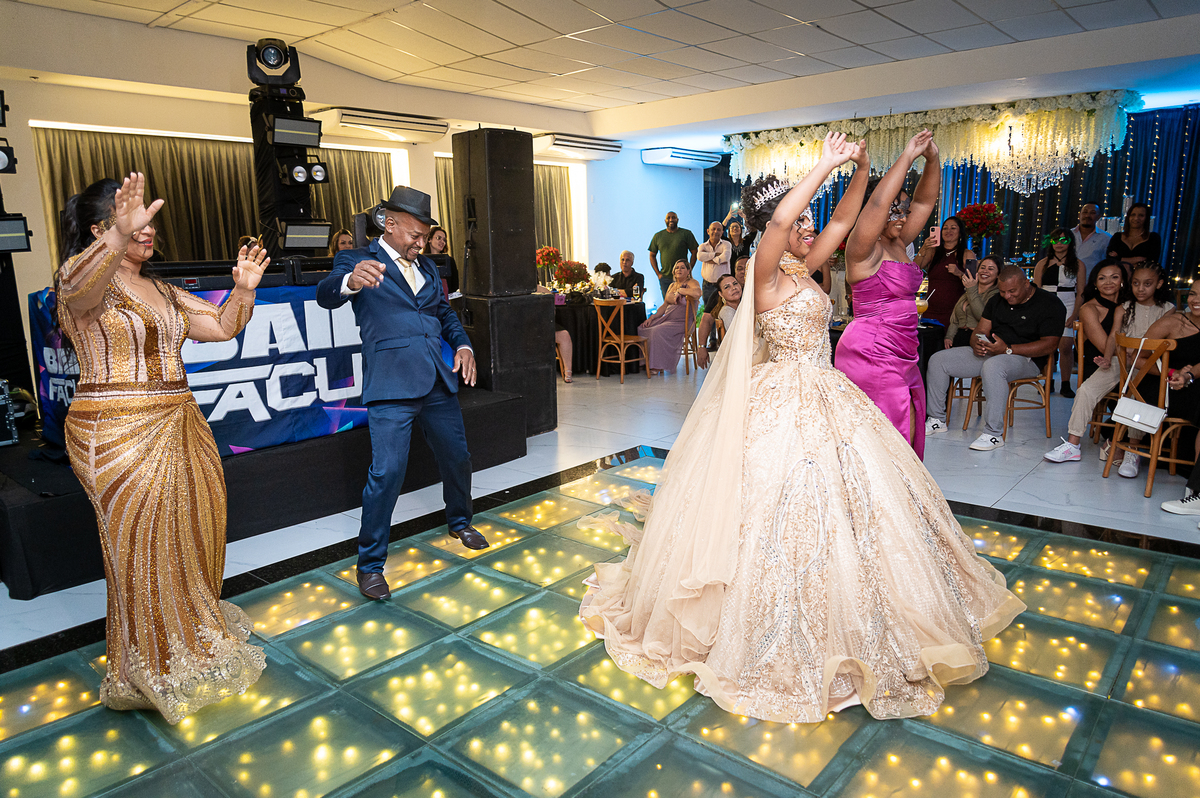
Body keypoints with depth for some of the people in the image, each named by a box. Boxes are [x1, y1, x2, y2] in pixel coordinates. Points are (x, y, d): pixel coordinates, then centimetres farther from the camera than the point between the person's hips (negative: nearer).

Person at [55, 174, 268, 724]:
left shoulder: (163, 291, 14)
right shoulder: (88, 280, -9)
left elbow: (222, 327, 14)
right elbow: (78, 285, -33)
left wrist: (245, 289, -4)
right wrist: (120, 238, -52)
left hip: (179, 426, 7)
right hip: (119, 435, -7)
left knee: (192, 533, 14)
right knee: (144, 546, 1)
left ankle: (194, 629, 36)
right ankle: (156, 670, 18)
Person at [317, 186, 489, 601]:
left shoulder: (426, 266, 18)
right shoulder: (358, 261, -2)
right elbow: (325, 295, -20)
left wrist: (463, 344, 7)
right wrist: (349, 281, -44)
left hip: (438, 382, 7)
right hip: (392, 387, -6)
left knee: (458, 459, 16)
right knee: (387, 473, -11)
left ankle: (460, 522, 43)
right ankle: (370, 564, 6)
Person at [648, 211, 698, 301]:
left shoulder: (686, 233, 1)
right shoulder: (658, 236, 9)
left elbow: (694, 252, 2)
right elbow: (652, 255, 14)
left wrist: (688, 271, -6)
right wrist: (658, 274, 4)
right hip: (664, 278, 3)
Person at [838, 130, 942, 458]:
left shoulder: (898, 245, 14)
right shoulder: (865, 249, -10)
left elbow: (924, 201, 16)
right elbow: (878, 201, -25)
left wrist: (932, 159, 2)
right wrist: (909, 155, -21)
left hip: (901, 355, 9)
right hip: (873, 353, -9)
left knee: (905, 435, 9)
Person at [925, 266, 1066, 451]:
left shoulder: (1050, 304, -8)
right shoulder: (997, 301, 14)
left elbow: (1049, 345, -16)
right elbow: (981, 329, 13)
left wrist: (1008, 349, -24)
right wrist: (977, 343, -13)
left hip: (1025, 359, -7)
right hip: (989, 353, 7)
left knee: (993, 365, -42)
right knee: (938, 359, -5)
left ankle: (994, 434, -39)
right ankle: (937, 420, 2)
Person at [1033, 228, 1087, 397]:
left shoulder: (1078, 264, 8)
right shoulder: (1043, 264, 11)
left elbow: (1081, 293, 5)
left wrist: (1074, 315, -6)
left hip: (1067, 308, -1)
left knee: (1065, 346, -9)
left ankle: (1066, 385, -1)